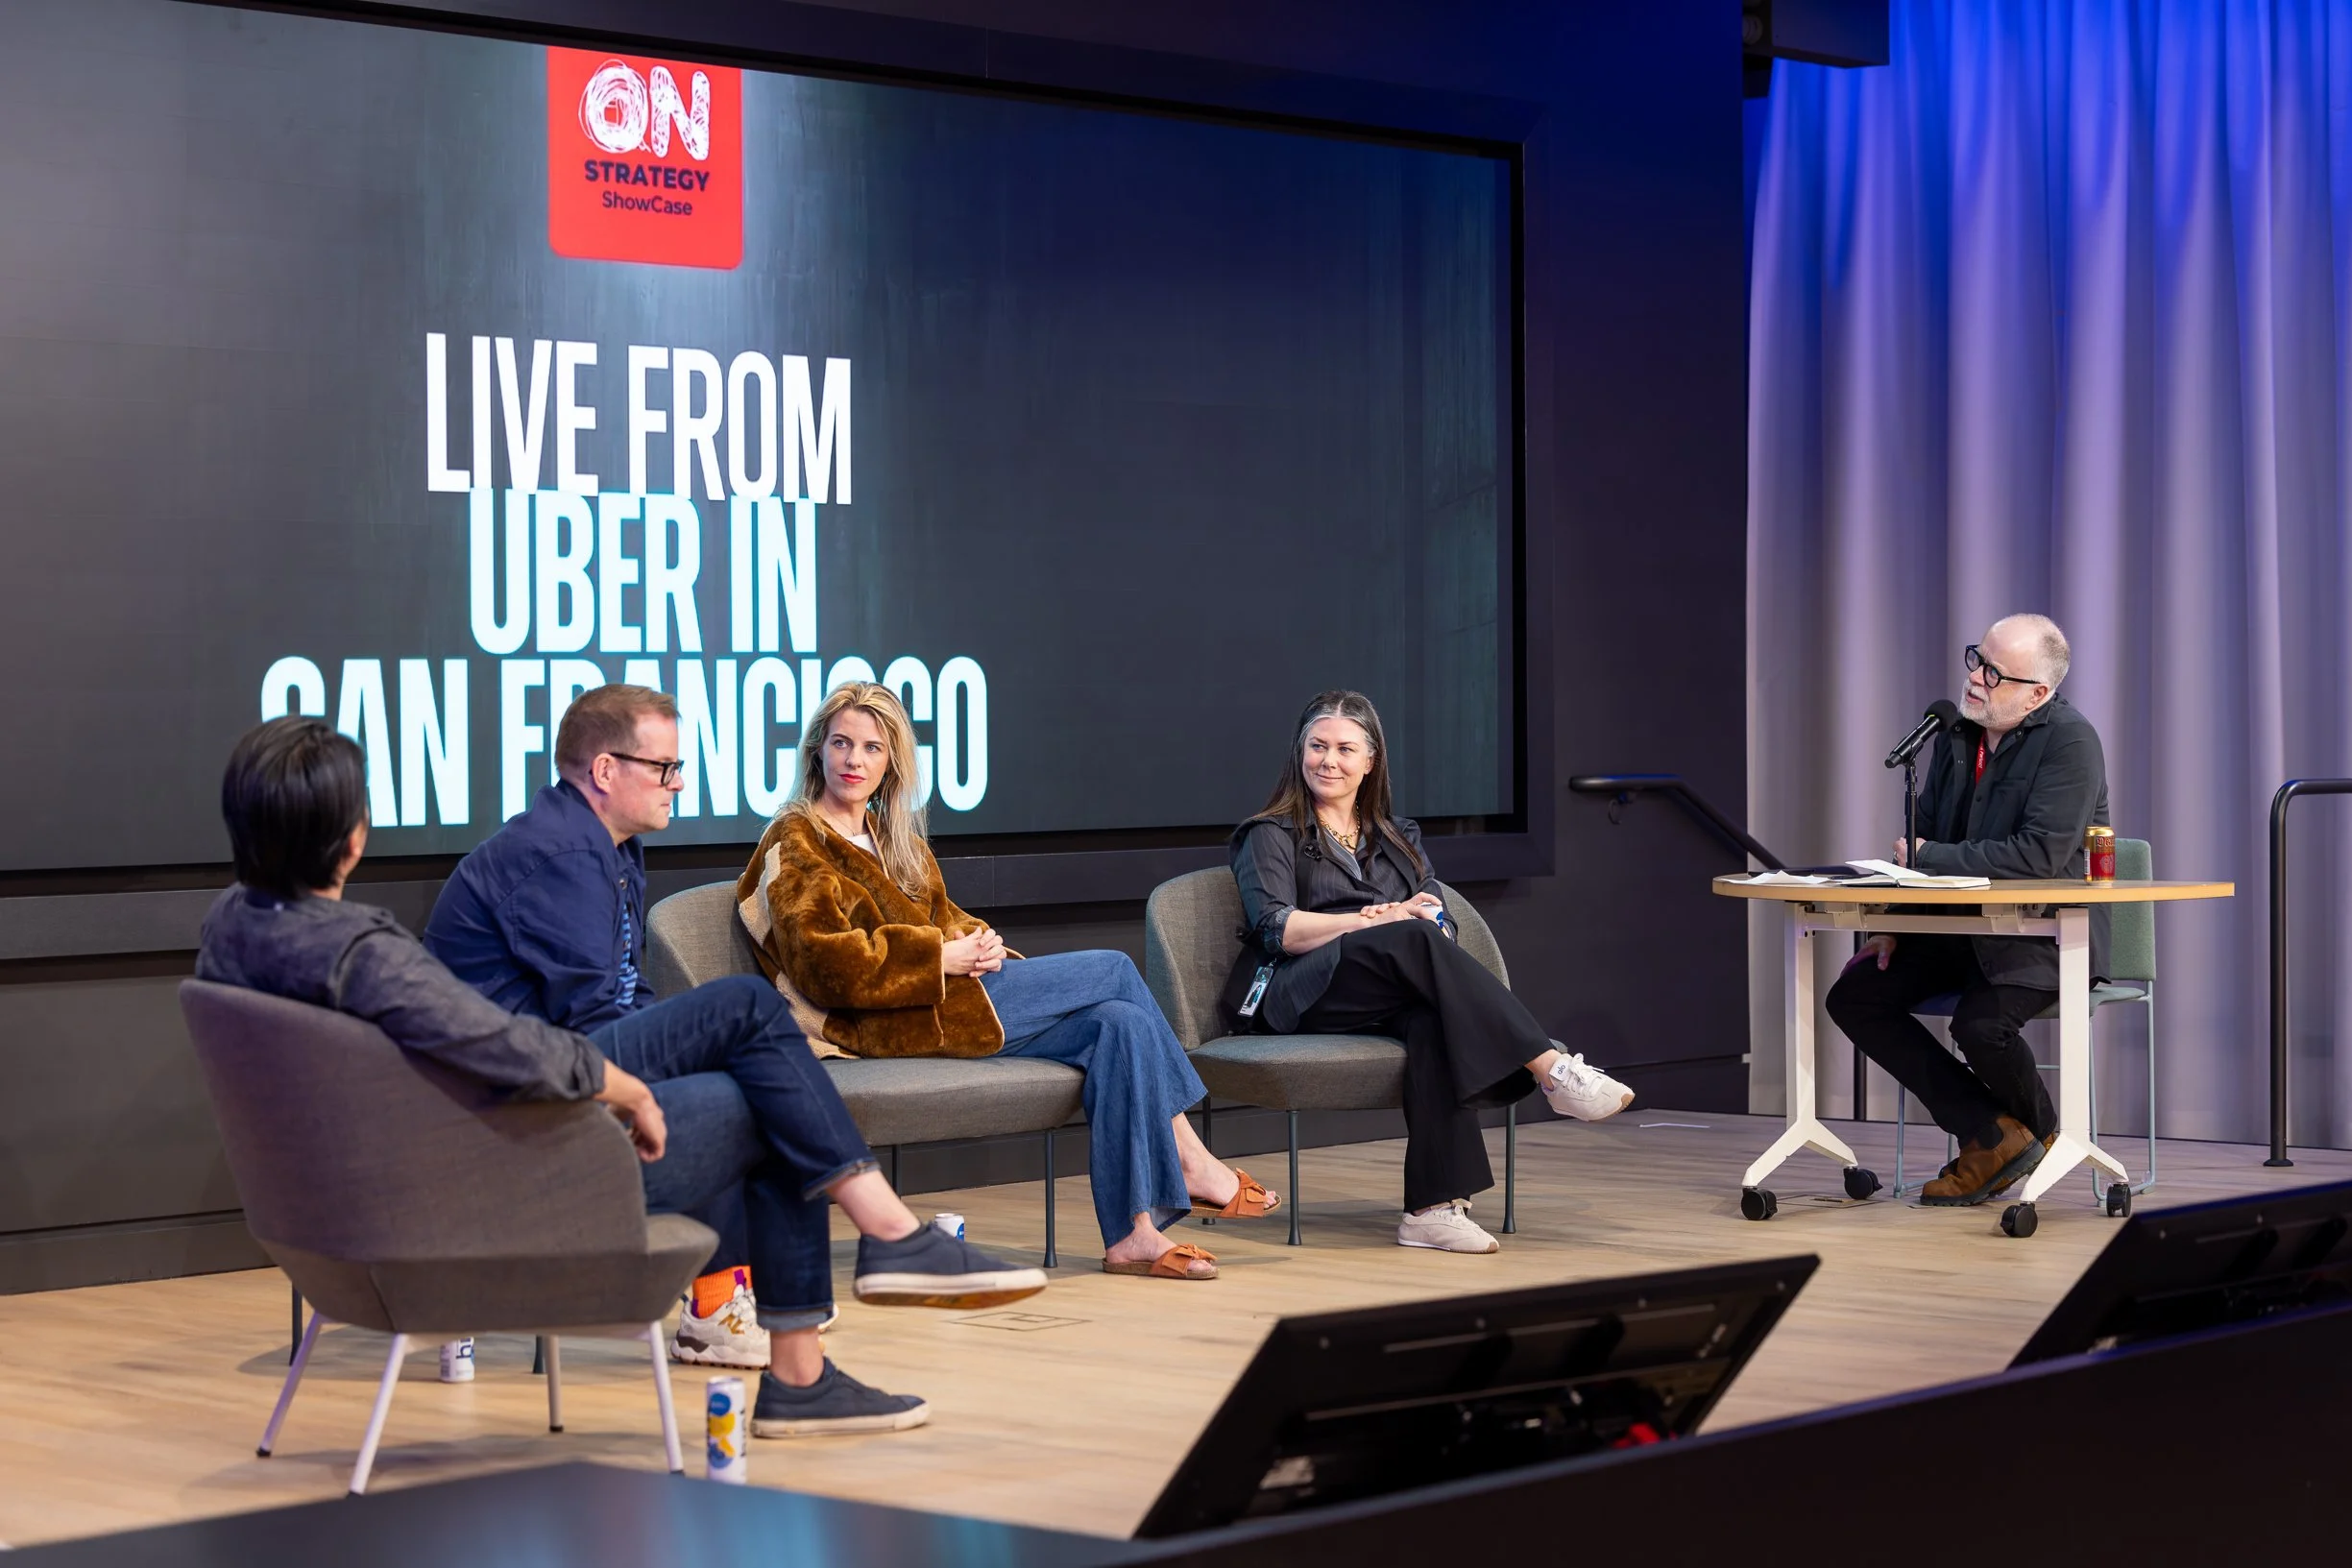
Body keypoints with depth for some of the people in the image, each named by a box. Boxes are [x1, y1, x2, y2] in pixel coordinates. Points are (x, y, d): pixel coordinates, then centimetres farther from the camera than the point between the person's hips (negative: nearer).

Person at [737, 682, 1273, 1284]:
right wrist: (943, 958, -16)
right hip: (884, 1026, -8)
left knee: (1118, 1024, -16)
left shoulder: (893, 839, 26)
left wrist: (979, 945, 1)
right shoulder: (796, 846, -2)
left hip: (944, 999, 8)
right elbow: (826, 964, -15)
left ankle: (1134, 1231, -20)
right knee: (1113, 970, -10)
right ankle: (1190, 1161, 0)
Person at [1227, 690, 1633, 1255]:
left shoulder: (1400, 838, 30)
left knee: (1433, 1017, -37)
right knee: (1415, 940, -34)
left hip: (1389, 997, 3)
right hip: (1304, 994, -3)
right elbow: (1277, 928, -2)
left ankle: (1436, 1207, -47)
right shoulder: (1272, 836, 18)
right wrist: (1377, 921, -14)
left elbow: (1443, 926, 14)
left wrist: (1401, 917, -11)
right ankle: (1553, 1070, -41)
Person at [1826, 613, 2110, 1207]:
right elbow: (1921, 837, 14)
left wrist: (1929, 857, -19)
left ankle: (2037, 1129, 3)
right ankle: (1992, 1136, -3)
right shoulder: (1956, 734, 8)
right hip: (1960, 926, 8)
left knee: (1981, 1022, -33)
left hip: (2046, 933, -8)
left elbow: (2041, 855, -25)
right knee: (1855, 995, -7)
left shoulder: (2070, 741, -15)